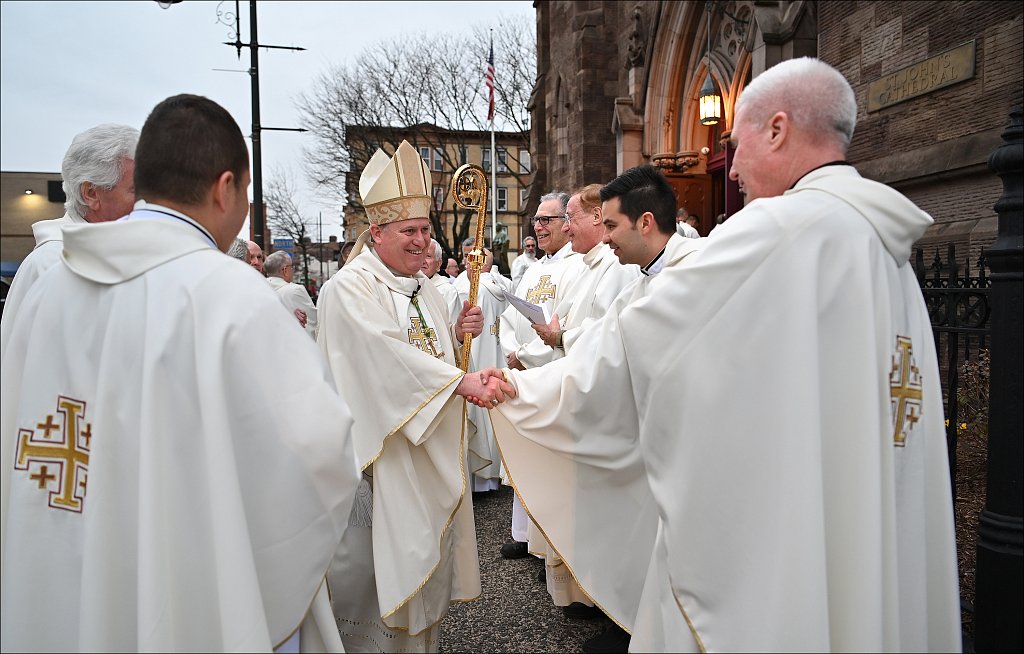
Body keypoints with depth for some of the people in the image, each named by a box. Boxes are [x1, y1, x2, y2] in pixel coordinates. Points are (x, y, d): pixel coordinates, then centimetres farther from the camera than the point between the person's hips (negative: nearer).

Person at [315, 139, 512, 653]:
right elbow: (388, 358, -26)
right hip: (379, 451, -7)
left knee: (424, 555, 15)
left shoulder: (425, 290, 12)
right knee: (378, 563, 0)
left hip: (431, 447, 7)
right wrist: (464, 382, -32)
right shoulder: (349, 288, -13)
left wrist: (459, 336, -3)